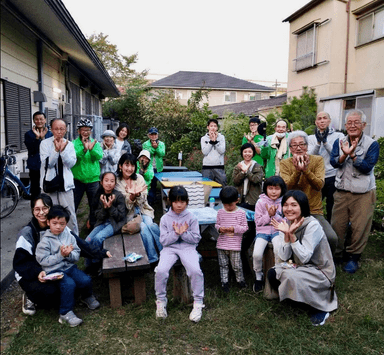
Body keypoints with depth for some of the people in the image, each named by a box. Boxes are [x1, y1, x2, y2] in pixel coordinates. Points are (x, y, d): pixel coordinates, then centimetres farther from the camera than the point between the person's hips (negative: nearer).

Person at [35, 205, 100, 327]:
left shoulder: (68, 235, 3)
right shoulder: (45, 241, -8)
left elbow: (77, 255, 3)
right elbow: (43, 261, -13)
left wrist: (69, 254, -19)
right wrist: (60, 255, -19)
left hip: (69, 266, 4)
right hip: (54, 271, -4)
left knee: (86, 280, -14)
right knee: (69, 284, -29)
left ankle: (87, 297, 22)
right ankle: (65, 314, -11)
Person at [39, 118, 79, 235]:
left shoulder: (69, 144, 6)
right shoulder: (45, 143, 1)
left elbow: (71, 163, -5)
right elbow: (47, 163, -9)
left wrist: (63, 150, -18)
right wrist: (56, 150, -21)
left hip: (65, 184, 1)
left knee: (70, 214, 3)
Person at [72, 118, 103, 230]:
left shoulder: (95, 143, 3)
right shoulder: (74, 143, -3)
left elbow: (99, 156, -14)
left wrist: (92, 149, -33)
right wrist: (84, 149, -36)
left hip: (93, 179, 2)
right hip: (77, 179, -2)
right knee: (72, 205, 7)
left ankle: (92, 225, 34)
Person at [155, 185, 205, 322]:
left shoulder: (191, 218, 1)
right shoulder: (165, 219, 2)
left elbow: (196, 239, 0)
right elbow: (163, 240, 0)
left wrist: (184, 233, -16)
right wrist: (175, 233, -17)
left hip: (188, 248, -1)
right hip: (170, 248, 1)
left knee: (195, 270, -27)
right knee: (160, 270, -25)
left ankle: (198, 303, -5)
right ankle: (161, 301, 1)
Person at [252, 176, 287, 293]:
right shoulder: (261, 202, 1)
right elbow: (258, 221, -1)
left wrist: (275, 215, -16)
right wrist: (268, 215, -16)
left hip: (277, 231, 0)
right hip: (263, 231, 0)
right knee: (256, 254, -22)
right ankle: (259, 276, 8)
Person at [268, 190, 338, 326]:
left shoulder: (312, 225, -21)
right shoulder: (286, 224, -3)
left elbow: (304, 258, -24)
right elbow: (283, 257, -9)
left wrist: (292, 235, -31)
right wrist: (286, 234, -23)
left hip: (320, 271, -5)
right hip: (297, 267, 6)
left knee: (292, 277, -31)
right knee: (272, 273, -18)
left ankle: (320, 308, -5)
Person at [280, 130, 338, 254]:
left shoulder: (317, 160, 3)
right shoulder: (285, 164, 3)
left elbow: (319, 185, -12)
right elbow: (287, 187, -12)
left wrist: (305, 170, -26)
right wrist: (297, 170, -25)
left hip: (315, 212, 1)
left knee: (332, 238, -23)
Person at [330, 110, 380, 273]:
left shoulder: (372, 144, -6)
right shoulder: (339, 142, 4)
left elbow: (367, 167, -16)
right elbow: (333, 162, -9)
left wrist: (352, 155, -27)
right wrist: (344, 155, -28)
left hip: (363, 193, -3)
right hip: (342, 191, 3)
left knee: (360, 227, 2)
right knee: (337, 225, 8)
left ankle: (353, 257, 21)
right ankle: (336, 254, 26)